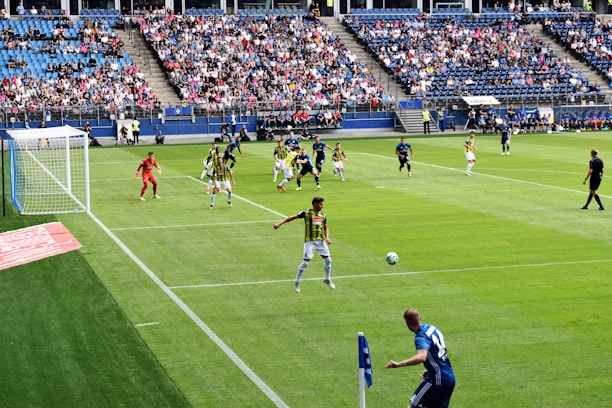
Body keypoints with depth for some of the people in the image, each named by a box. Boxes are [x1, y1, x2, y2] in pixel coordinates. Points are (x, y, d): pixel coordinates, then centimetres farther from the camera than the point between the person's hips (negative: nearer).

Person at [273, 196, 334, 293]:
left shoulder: (323, 215, 10)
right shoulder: (306, 213, -5)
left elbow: (326, 228, 20)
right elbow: (292, 217, -4)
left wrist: (327, 237, 2)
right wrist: (280, 223, -11)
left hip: (321, 240, 5)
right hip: (309, 241, -5)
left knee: (328, 260, 6)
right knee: (306, 262, -10)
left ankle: (328, 280, 28)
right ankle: (297, 282, 6)